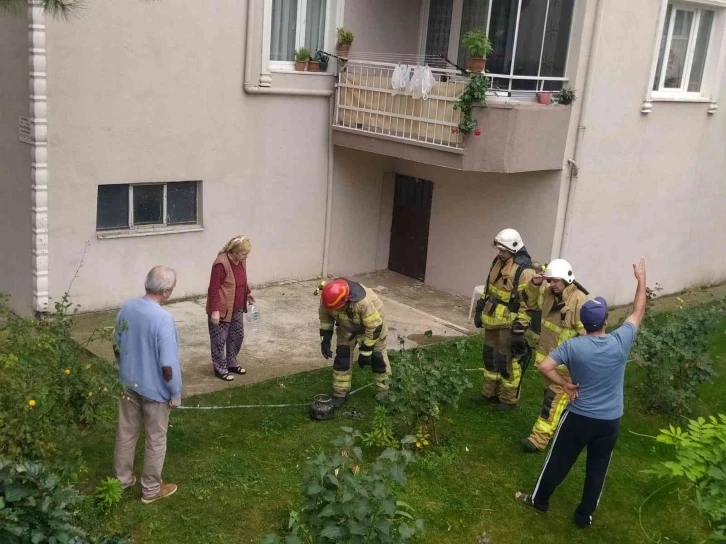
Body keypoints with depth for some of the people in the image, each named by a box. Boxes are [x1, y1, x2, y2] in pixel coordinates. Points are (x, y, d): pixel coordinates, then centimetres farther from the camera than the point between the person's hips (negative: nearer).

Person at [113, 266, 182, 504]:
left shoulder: (127, 307, -7)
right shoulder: (163, 318, -28)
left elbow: (117, 346, 6)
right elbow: (168, 365, -25)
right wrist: (176, 393, -11)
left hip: (129, 384, 7)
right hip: (155, 389, -6)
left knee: (126, 433, 22)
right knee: (156, 440, 12)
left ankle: (122, 479, 39)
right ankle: (151, 489, 26)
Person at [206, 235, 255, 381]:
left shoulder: (241, 261, 0)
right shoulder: (221, 264, -25)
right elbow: (213, 289, -24)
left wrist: (248, 293, 16)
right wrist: (214, 310, -25)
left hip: (237, 308, 8)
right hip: (222, 309, -8)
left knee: (237, 336, 18)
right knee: (219, 340, 5)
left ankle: (232, 363, 34)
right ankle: (220, 369, 18)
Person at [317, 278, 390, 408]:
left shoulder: (363, 302, -45)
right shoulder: (328, 297, -30)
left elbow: (374, 327, -32)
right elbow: (325, 315, -8)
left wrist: (365, 352, -25)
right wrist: (325, 339, -11)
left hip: (373, 323, -4)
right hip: (347, 327, 4)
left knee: (377, 358, 1)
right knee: (341, 357, 0)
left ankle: (383, 392, 18)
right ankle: (340, 393, 11)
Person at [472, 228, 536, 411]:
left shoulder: (524, 271, -21)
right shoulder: (498, 262, 5)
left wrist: (520, 328, -23)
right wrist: (480, 310, 19)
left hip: (509, 324, -8)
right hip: (492, 320, 8)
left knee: (507, 361, 2)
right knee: (489, 357, 18)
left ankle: (509, 399, 17)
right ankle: (490, 392, 34)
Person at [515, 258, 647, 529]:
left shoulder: (573, 346, -16)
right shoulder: (620, 342, -14)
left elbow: (544, 367, -21)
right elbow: (638, 313, 0)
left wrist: (565, 384, -7)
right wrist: (641, 279, 8)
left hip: (579, 417, -1)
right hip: (610, 421, 1)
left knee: (559, 460, 17)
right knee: (597, 468, 17)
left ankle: (539, 499, 34)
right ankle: (584, 515, 29)